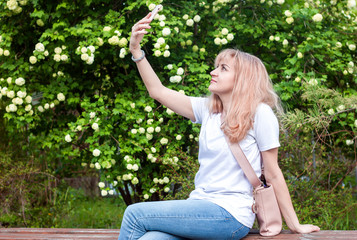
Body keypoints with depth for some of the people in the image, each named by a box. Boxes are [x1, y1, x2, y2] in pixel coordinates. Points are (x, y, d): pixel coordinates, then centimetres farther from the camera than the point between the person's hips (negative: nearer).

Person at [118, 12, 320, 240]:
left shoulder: (259, 113, -6)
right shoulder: (207, 109, 12)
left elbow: (273, 174, -4)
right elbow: (158, 90, 13)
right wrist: (135, 48, 4)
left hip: (230, 213, -5)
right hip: (201, 205, 5)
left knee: (135, 214, -17)